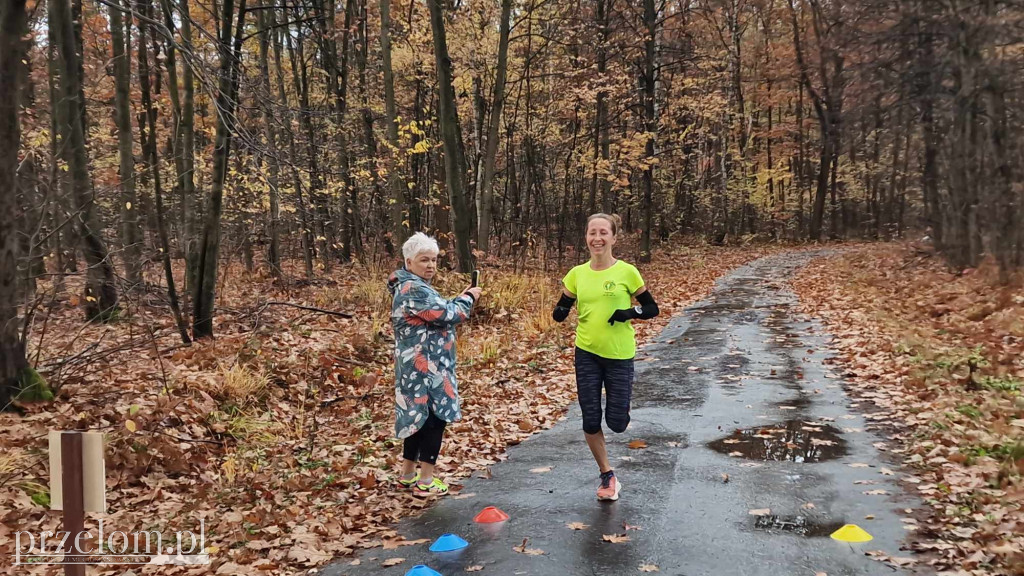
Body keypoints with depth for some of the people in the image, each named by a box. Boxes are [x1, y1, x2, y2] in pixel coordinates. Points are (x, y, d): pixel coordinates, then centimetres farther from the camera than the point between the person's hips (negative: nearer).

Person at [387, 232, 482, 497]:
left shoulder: (411, 287, 15)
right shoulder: (414, 289, -19)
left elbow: (436, 313, 21)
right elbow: (447, 315, -21)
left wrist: (459, 300, 10)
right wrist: (468, 298, -6)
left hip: (419, 366, 11)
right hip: (425, 368, -11)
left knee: (419, 417, 17)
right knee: (435, 418, -3)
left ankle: (408, 474, 27)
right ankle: (425, 481, 4)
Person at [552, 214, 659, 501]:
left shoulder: (627, 272, -9)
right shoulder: (577, 274, 0)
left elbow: (652, 309, -2)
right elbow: (560, 312, 7)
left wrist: (630, 313, -21)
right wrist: (560, 312, -17)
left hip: (619, 355, -2)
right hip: (586, 354, 3)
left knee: (617, 422, 1)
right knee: (590, 421, 4)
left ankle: (619, 408, 38)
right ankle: (608, 476, 24)